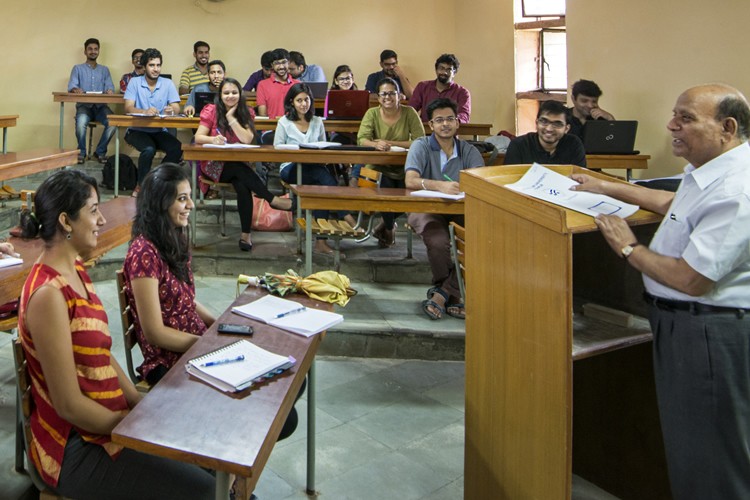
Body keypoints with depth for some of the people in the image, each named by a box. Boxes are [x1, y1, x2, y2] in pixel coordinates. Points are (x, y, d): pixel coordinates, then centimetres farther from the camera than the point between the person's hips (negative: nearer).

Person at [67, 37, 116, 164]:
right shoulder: (77, 68, 13)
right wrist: (76, 89, -28)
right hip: (84, 105, -1)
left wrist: (110, 90, -21)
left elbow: (109, 86, 5)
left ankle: (100, 151, -9)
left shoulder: (104, 70, 20)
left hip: (101, 106, 2)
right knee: (81, 122, -35)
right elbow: (71, 86, -2)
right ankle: (81, 152, -9)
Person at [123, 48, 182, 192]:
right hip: (137, 130, -2)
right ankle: (141, 185, -10)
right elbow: (128, 108, -11)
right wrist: (145, 111, -33)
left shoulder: (168, 84, 4)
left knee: (177, 148, -26)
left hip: (159, 131, 2)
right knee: (149, 149, -33)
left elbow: (176, 108, -5)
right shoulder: (134, 82, 0)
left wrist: (171, 111, -31)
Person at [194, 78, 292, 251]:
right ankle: (274, 200, -25)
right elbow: (198, 137, -12)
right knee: (241, 171, -35)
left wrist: (231, 118, -13)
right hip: (214, 165, -2)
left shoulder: (246, 112, 3)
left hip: (237, 164, 2)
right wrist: (213, 139, -32)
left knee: (242, 185, -32)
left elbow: (247, 139, -11)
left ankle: (246, 234, -27)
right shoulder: (211, 111, -3)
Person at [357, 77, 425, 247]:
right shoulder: (372, 113, -1)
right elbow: (361, 139, -12)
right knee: (385, 186, -28)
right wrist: (376, 144, -35)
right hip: (379, 167, 0)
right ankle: (389, 227, 4)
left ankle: (387, 223, 11)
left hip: (403, 168, 0)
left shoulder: (409, 112, -4)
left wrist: (389, 143, -21)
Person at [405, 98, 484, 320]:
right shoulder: (421, 146, 1)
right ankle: (452, 296, -8)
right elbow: (410, 181, -17)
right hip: (426, 209, -3)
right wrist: (440, 186, -36)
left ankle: (443, 293, -17)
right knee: (438, 242, -35)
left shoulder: (469, 151, 10)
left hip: (460, 210, 3)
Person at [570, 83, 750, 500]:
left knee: (707, 461, 5)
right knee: (685, 445, 24)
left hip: (707, 334, -10)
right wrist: (608, 188, 27)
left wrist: (629, 248, -14)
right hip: (679, 320, 10)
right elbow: (674, 204, 27)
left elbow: (692, 279, -29)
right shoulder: (712, 171, 6)